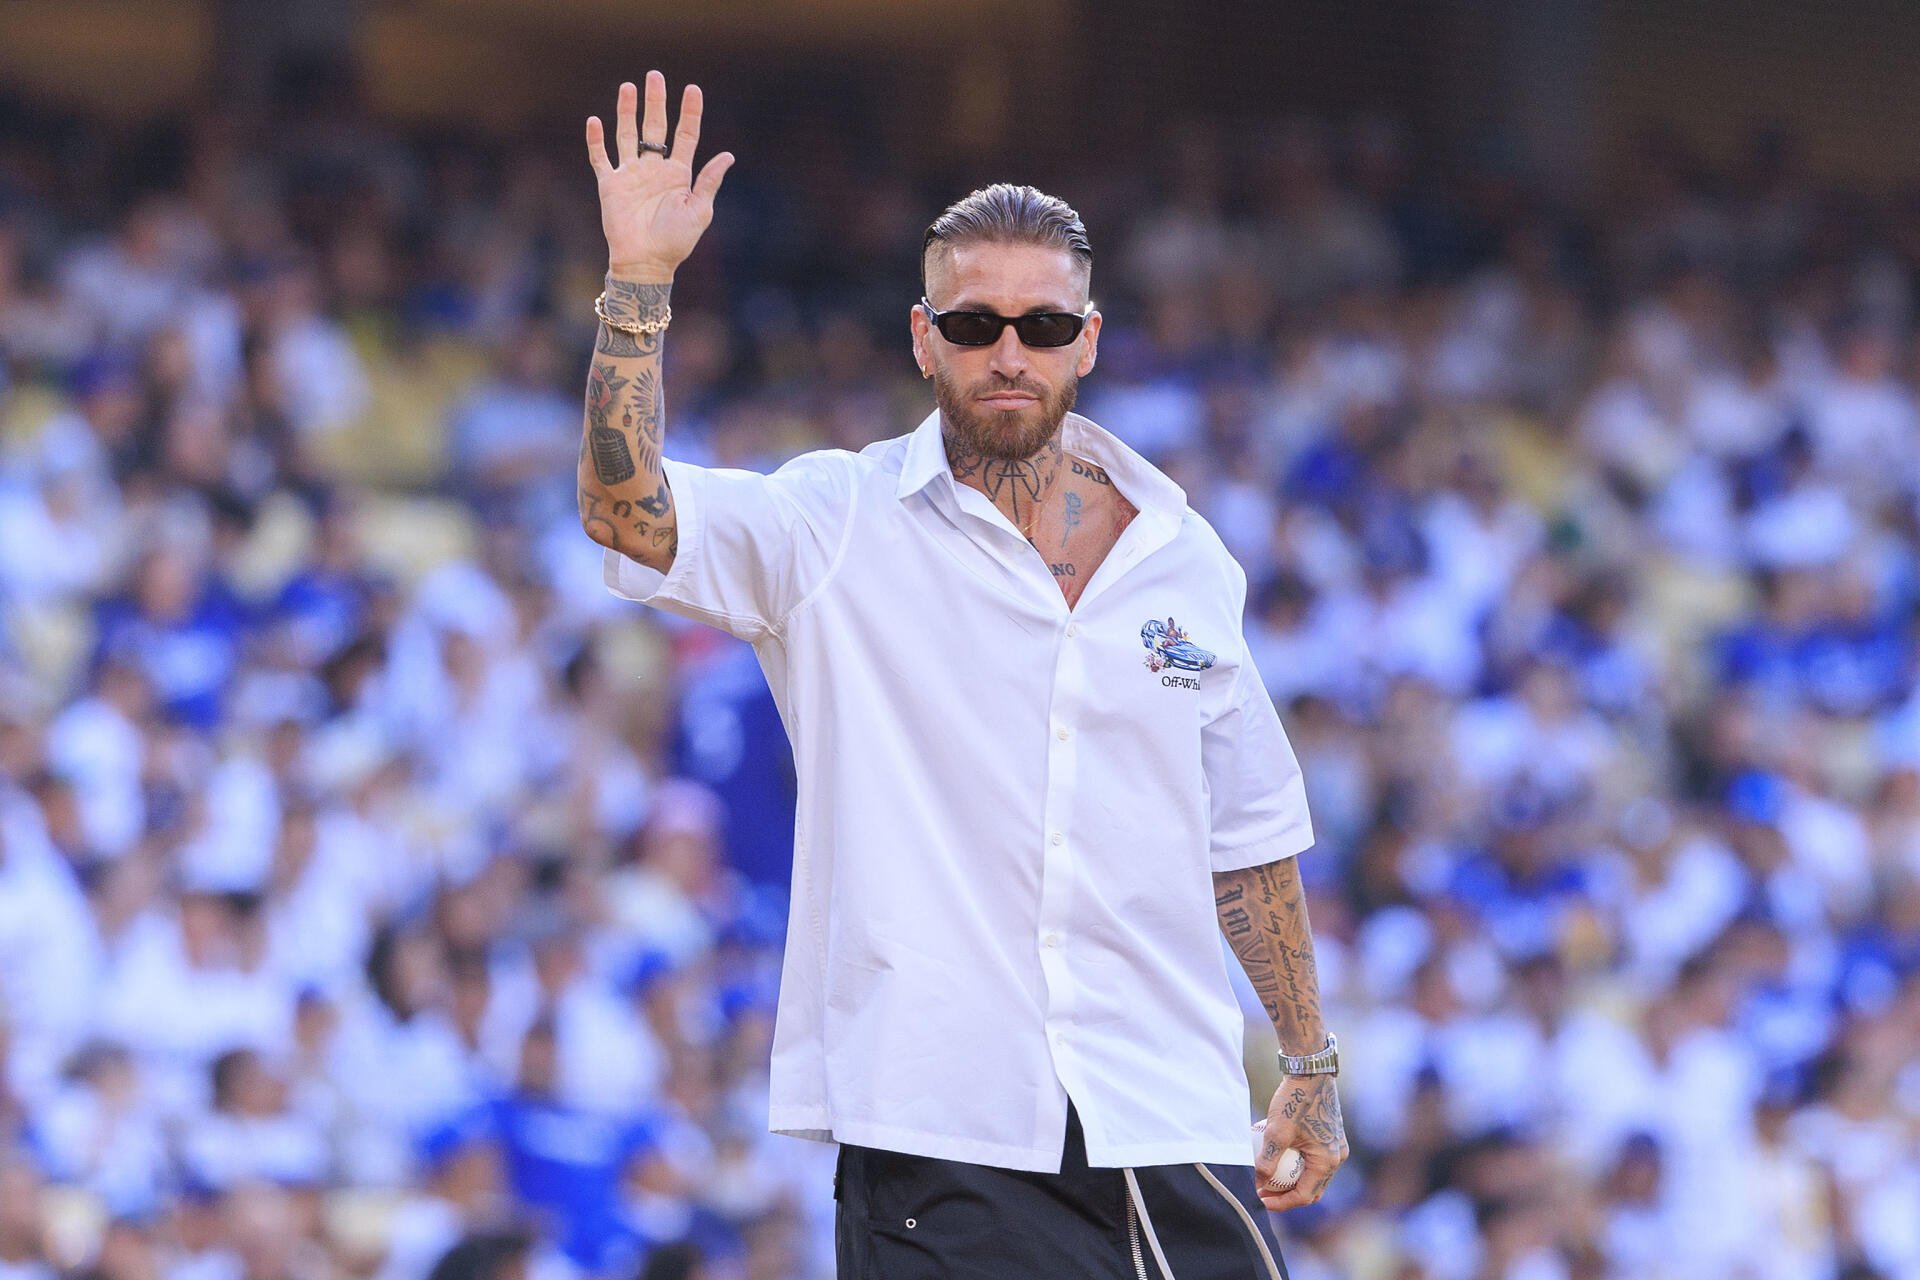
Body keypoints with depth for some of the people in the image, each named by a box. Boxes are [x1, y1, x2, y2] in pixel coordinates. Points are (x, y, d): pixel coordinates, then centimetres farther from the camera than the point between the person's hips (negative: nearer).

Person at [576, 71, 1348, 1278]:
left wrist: (1311, 1066, 20)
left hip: (1176, 1132, 3)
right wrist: (640, 278, -21)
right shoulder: (835, 531, 2)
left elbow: (1249, 832, 19)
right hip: (939, 1132, -3)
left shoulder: (1183, 554, 12)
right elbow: (627, 514, -14)